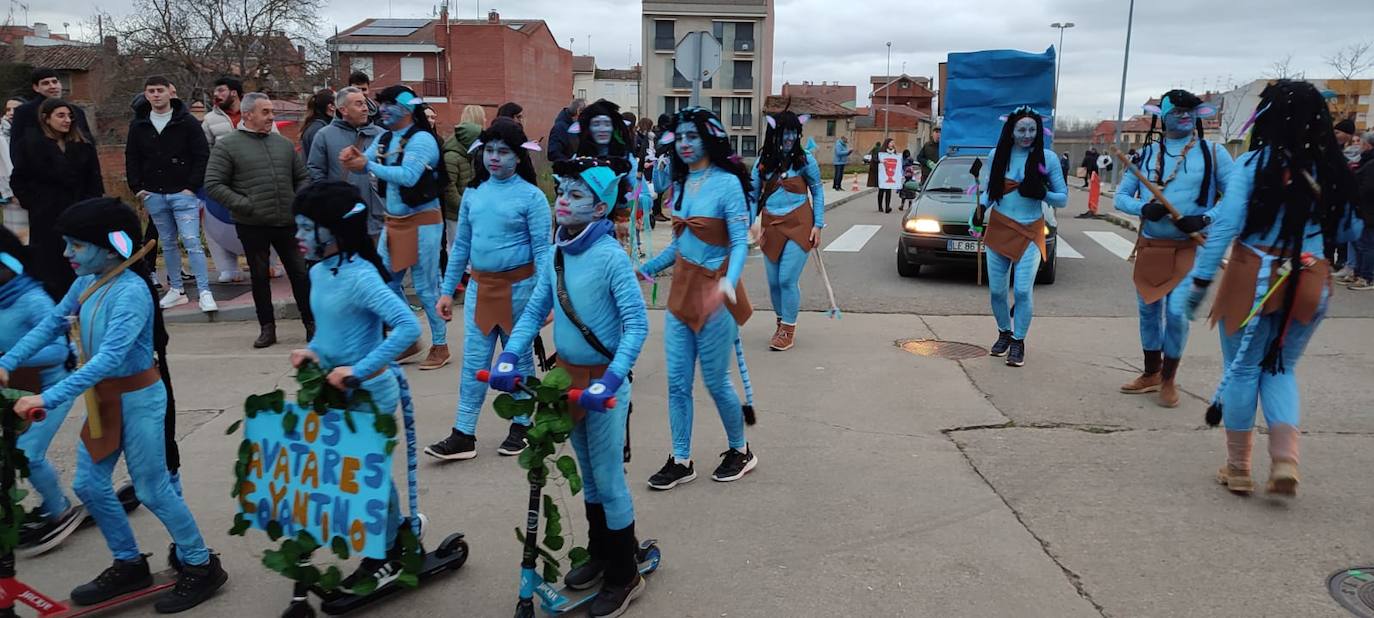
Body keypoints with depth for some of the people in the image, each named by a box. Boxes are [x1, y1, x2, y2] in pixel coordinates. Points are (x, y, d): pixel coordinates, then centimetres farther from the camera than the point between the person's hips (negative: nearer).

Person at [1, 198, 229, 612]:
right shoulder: (86, 283, 0)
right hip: (104, 396, 8)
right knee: (89, 485, 15)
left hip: (138, 398, -8)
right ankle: (130, 566, 32)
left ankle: (201, 567, 18)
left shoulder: (131, 291, -25)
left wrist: (50, 398, -35)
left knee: (152, 490, 2)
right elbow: (51, 325, 9)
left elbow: (110, 357, -33)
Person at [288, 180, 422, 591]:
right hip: (337, 393, 8)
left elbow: (408, 327, -32)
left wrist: (358, 371, -30)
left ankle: (386, 556, 27)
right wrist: (313, 350, -3)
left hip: (369, 394, -8)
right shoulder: (318, 272, 3)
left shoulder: (360, 276, -23)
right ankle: (385, 552, 36)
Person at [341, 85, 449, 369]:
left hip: (422, 221, -8)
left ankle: (440, 345, 13)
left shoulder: (421, 139, -15)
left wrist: (369, 165, -25)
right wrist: (352, 158, -15)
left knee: (426, 288, -1)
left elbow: (408, 176, -27)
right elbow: (363, 165, 6)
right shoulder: (384, 138, 9)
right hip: (393, 221, 8)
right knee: (387, 284, 11)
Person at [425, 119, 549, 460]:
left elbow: (542, 250, -10)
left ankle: (520, 426, 24)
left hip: (518, 287, -4)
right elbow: (461, 245, 11)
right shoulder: (473, 192, 7)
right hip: (479, 286, 4)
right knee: (474, 362, 6)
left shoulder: (531, 196, -8)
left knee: (519, 359, 9)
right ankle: (463, 435, 11)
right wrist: (447, 290, 9)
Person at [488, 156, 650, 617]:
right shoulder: (557, 255, 0)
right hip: (567, 375, 7)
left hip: (603, 380, -6)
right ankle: (598, 554, 39)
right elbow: (534, 312, 4)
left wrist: (607, 382, -28)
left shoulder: (610, 257, -19)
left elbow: (637, 325, -22)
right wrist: (508, 358, -9)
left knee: (608, 479, 4)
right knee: (588, 474, 20)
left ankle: (624, 575, 21)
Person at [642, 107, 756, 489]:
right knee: (677, 382, 7)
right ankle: (681, 461, 19)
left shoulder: (727, 183, -12)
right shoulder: (680, 182, 8)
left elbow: (740, 242, -17)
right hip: (681, 291, 6)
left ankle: (740, 451, 27)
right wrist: (647, 269, 20)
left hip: (713, 293, -6)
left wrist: (729, 281, -33)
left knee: (716, 382, 5)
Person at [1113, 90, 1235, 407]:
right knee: (1148, 310, 11)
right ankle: (1151, 374, 29)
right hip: (1149, 246, 3)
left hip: (1189, 247, -3)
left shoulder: (1213, 153, -3)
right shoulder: (1146, 153, 5)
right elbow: (1120, 197, 5)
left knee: (1177, 314, -8)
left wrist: (1205, 219, -20)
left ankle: (1168, 380, 12)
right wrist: (1143, 208, -16)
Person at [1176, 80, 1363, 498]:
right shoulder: (1332, 169, 4)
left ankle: (1238, 469, 19)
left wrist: (1199, 281, -12)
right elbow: (1348, 231, 12)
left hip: (1255, 276, -3)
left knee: (1243, 370, 10)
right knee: (1281, 370, 19)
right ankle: (1285, 462, 4)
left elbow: (1226, 224, -14)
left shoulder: (1255, 163, -7)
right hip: (1311, 281, 3)